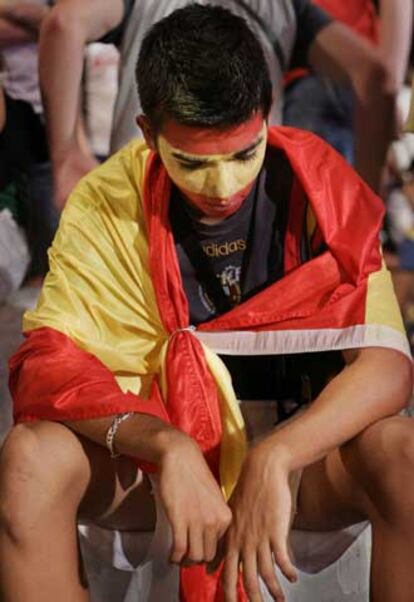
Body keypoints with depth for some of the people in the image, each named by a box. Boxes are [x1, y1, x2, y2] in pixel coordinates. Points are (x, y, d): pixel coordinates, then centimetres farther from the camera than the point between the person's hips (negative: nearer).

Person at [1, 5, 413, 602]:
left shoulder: (319, 187, -12)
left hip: (298, 448, 0)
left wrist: (273, 460, -33)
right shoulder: (106, 205, -12)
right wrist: (169, 449, -36)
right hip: (153, 452, 0)